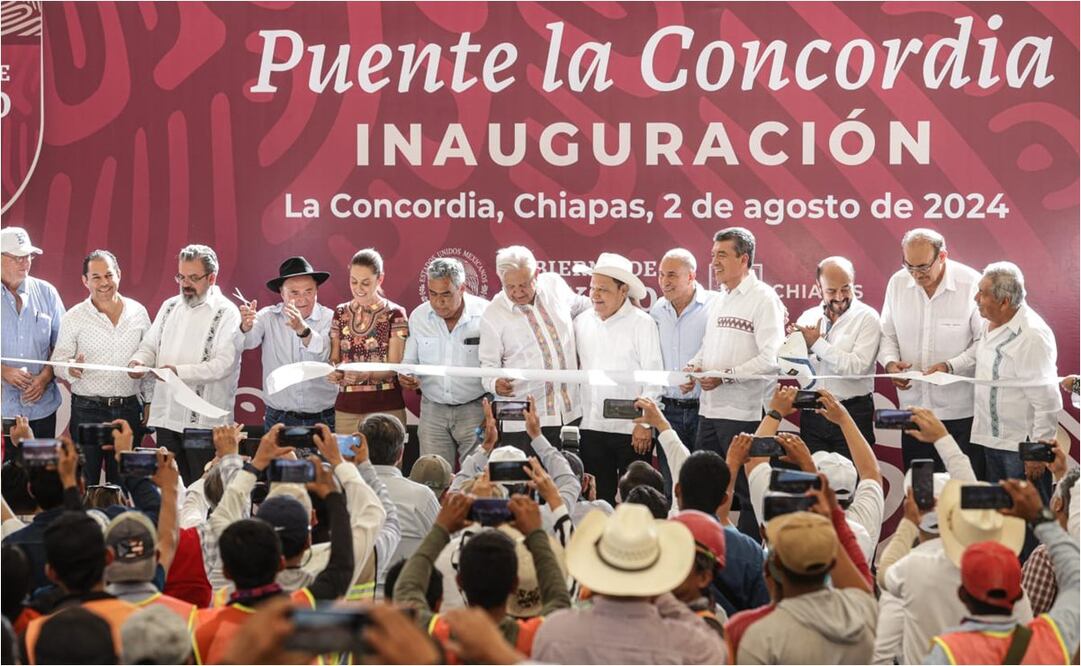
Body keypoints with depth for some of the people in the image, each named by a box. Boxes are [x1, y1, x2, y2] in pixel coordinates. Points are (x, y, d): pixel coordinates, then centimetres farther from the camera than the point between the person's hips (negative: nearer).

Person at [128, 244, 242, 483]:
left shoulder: (226, 313, -5)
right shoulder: (170, 306, 15)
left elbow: (223, 364, -15)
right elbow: (150, 345, 19)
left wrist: (179, 371, -26)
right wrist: (139, 361, -4)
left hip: (204, 421, -6)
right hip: (167, 416, 6)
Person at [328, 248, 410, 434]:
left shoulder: (395, 314, -2)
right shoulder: (340, 313, 10)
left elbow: (394, 366, -6)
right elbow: (335, 358, 12)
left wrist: (366, 374, -24)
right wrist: (333, 370, -11)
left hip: (385, 408, -3)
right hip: (346, 408, 3)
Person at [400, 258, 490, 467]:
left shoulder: (485, 314, -7)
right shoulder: (418, 316, 4)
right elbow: (409, 361, 15)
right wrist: (405, 376, -8)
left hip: (474, 410, -3)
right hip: (433, 411, 3)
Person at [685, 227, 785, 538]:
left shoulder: (763, 298, -8)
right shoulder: (719, 301, 18)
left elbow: (771, 359, -18)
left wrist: (726, 375, -20)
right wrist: (694, 367, 3)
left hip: (745, 413, -8)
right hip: (710, 410, 8)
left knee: (749, 495, -1)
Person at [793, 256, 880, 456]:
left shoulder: (867, 318, -4)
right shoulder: (808, 317, 11)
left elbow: (857, 367, -16)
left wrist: (817, 343, -11)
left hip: (852, 415, -4)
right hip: (811, 415, 4)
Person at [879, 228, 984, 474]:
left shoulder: (972, 284, -11)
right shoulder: (898, 283, 3)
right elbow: (888, 334, 14)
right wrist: (890, 362, -6)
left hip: (961, 410, -4)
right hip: (913, 406, 4)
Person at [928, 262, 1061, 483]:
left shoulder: (1032, 337, -25)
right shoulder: (991, 322, 3)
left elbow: (1047, 403, -24)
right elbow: (977, 353, 26)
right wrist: (949, 365, 7)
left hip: (1020, 448, -9)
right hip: (990, 438, 9)